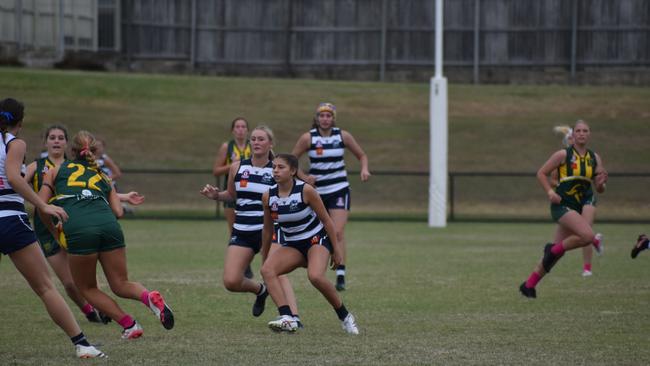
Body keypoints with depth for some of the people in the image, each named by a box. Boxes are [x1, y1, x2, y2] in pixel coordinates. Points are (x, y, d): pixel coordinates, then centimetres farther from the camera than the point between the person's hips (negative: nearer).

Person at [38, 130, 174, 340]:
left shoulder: (56, 171, 22)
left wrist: (54, 231, 24)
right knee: (121, 285, 13)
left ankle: (129, 325, 8)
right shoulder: (102, 176, 29)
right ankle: (149, 297, -18)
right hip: (109, 226, 3)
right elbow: (118, 212, 15)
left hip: (78, 230, -3)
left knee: (87, 288, 17)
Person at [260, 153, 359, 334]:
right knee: (267, 269, -23)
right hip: (292, 245, 5)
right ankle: (287, 318, -33)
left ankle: (344, 316, -8)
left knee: (315, 276, -32)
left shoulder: (305, 190, -17)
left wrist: (336, 250, -7)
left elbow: (326, 220, -8)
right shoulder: (268, 196, -5)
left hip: (316, 240, -5)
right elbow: (268, 229, 10)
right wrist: (264, 256, 16)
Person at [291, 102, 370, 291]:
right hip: (317, 191, 1)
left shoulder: (342, 136, -1)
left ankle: (341, 276, -18)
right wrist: (303, 177, -11)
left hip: (339, 190, -1)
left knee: (338, 232, -15)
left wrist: (364, 169, -8)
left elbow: (362, 155, 11)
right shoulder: (308, 138, -4)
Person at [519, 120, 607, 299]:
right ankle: (553, 250, -1)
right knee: (588, 235, -25)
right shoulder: (563, 155, -6)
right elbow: (541, 173, -1)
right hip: (562, 205, -5)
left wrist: (601, 183, -11)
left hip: (580, 205, 5)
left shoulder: (595, 158, 8)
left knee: (557, 251, 4)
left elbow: (599, 189, 12)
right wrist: (550, 192, -14)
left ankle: (529, 285, 15)